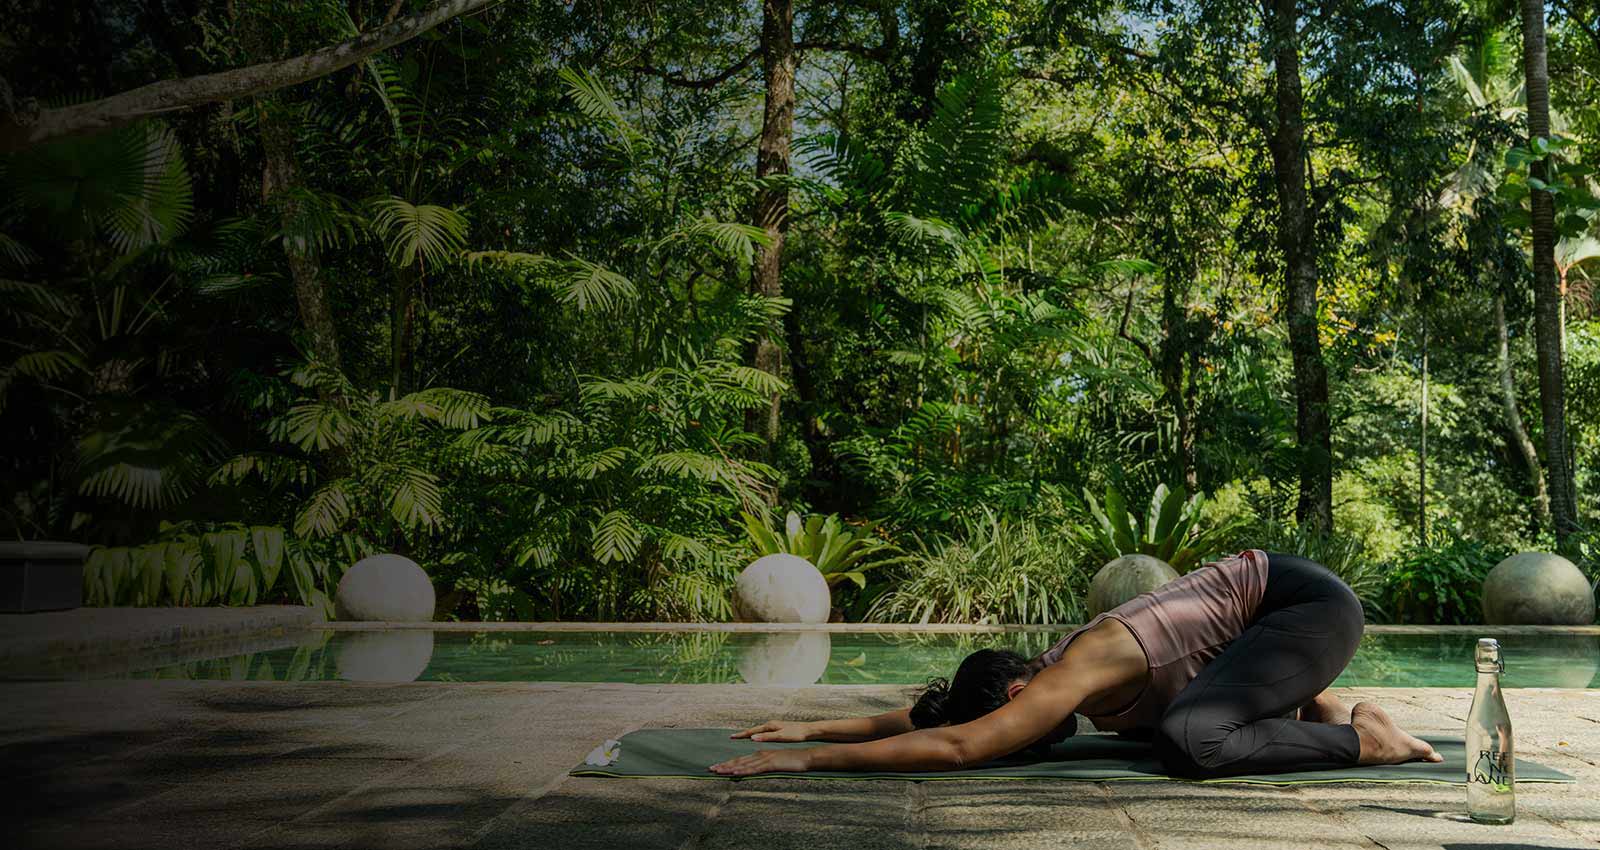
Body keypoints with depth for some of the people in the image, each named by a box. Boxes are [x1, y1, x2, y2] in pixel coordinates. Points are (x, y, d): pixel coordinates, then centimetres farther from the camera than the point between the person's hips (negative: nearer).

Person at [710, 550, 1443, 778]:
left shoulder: (1075, 674, -26)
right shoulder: (1052, 675, -1)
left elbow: (956, 746, -35)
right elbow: (927, 713, 8)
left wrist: (812, 760, -32)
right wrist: (816, 727, 4)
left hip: (1311, 602, -9)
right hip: (1260, 592, 9)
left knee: (1187, 741, -29)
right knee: (1139, 719, 21)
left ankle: (1364, 738, -9)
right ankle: (1307, 709, 20)